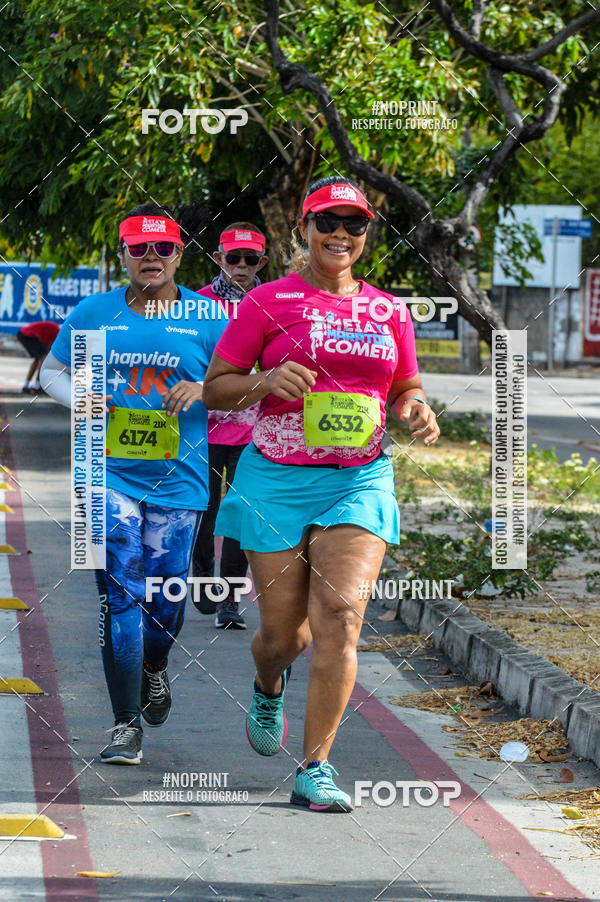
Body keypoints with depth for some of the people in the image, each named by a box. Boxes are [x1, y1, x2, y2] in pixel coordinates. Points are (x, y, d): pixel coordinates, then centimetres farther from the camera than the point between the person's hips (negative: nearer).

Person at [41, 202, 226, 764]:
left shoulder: (208, 319, 1)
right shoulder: (93, 314, 5)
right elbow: (53, 370, 17)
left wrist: (201, 391, -15)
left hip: (178, 481, 0)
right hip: (111, 475, 0)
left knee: (165, 599, 4)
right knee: (120, 595, -9)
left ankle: (154, 669, 39)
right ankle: (127, 725, -6)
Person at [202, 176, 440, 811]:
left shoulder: (389, 312, 10)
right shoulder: (269, 302, 0)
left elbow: (407, 390, 21)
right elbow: (214, 388, 2)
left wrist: (418, 412, -2)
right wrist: (268, 381, -17)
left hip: (360, 481, 2)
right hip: (277, 481, -2)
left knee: (341, 612, -15)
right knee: (283, 633, 3)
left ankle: (315, 770, -10)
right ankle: (269, 688, 42)